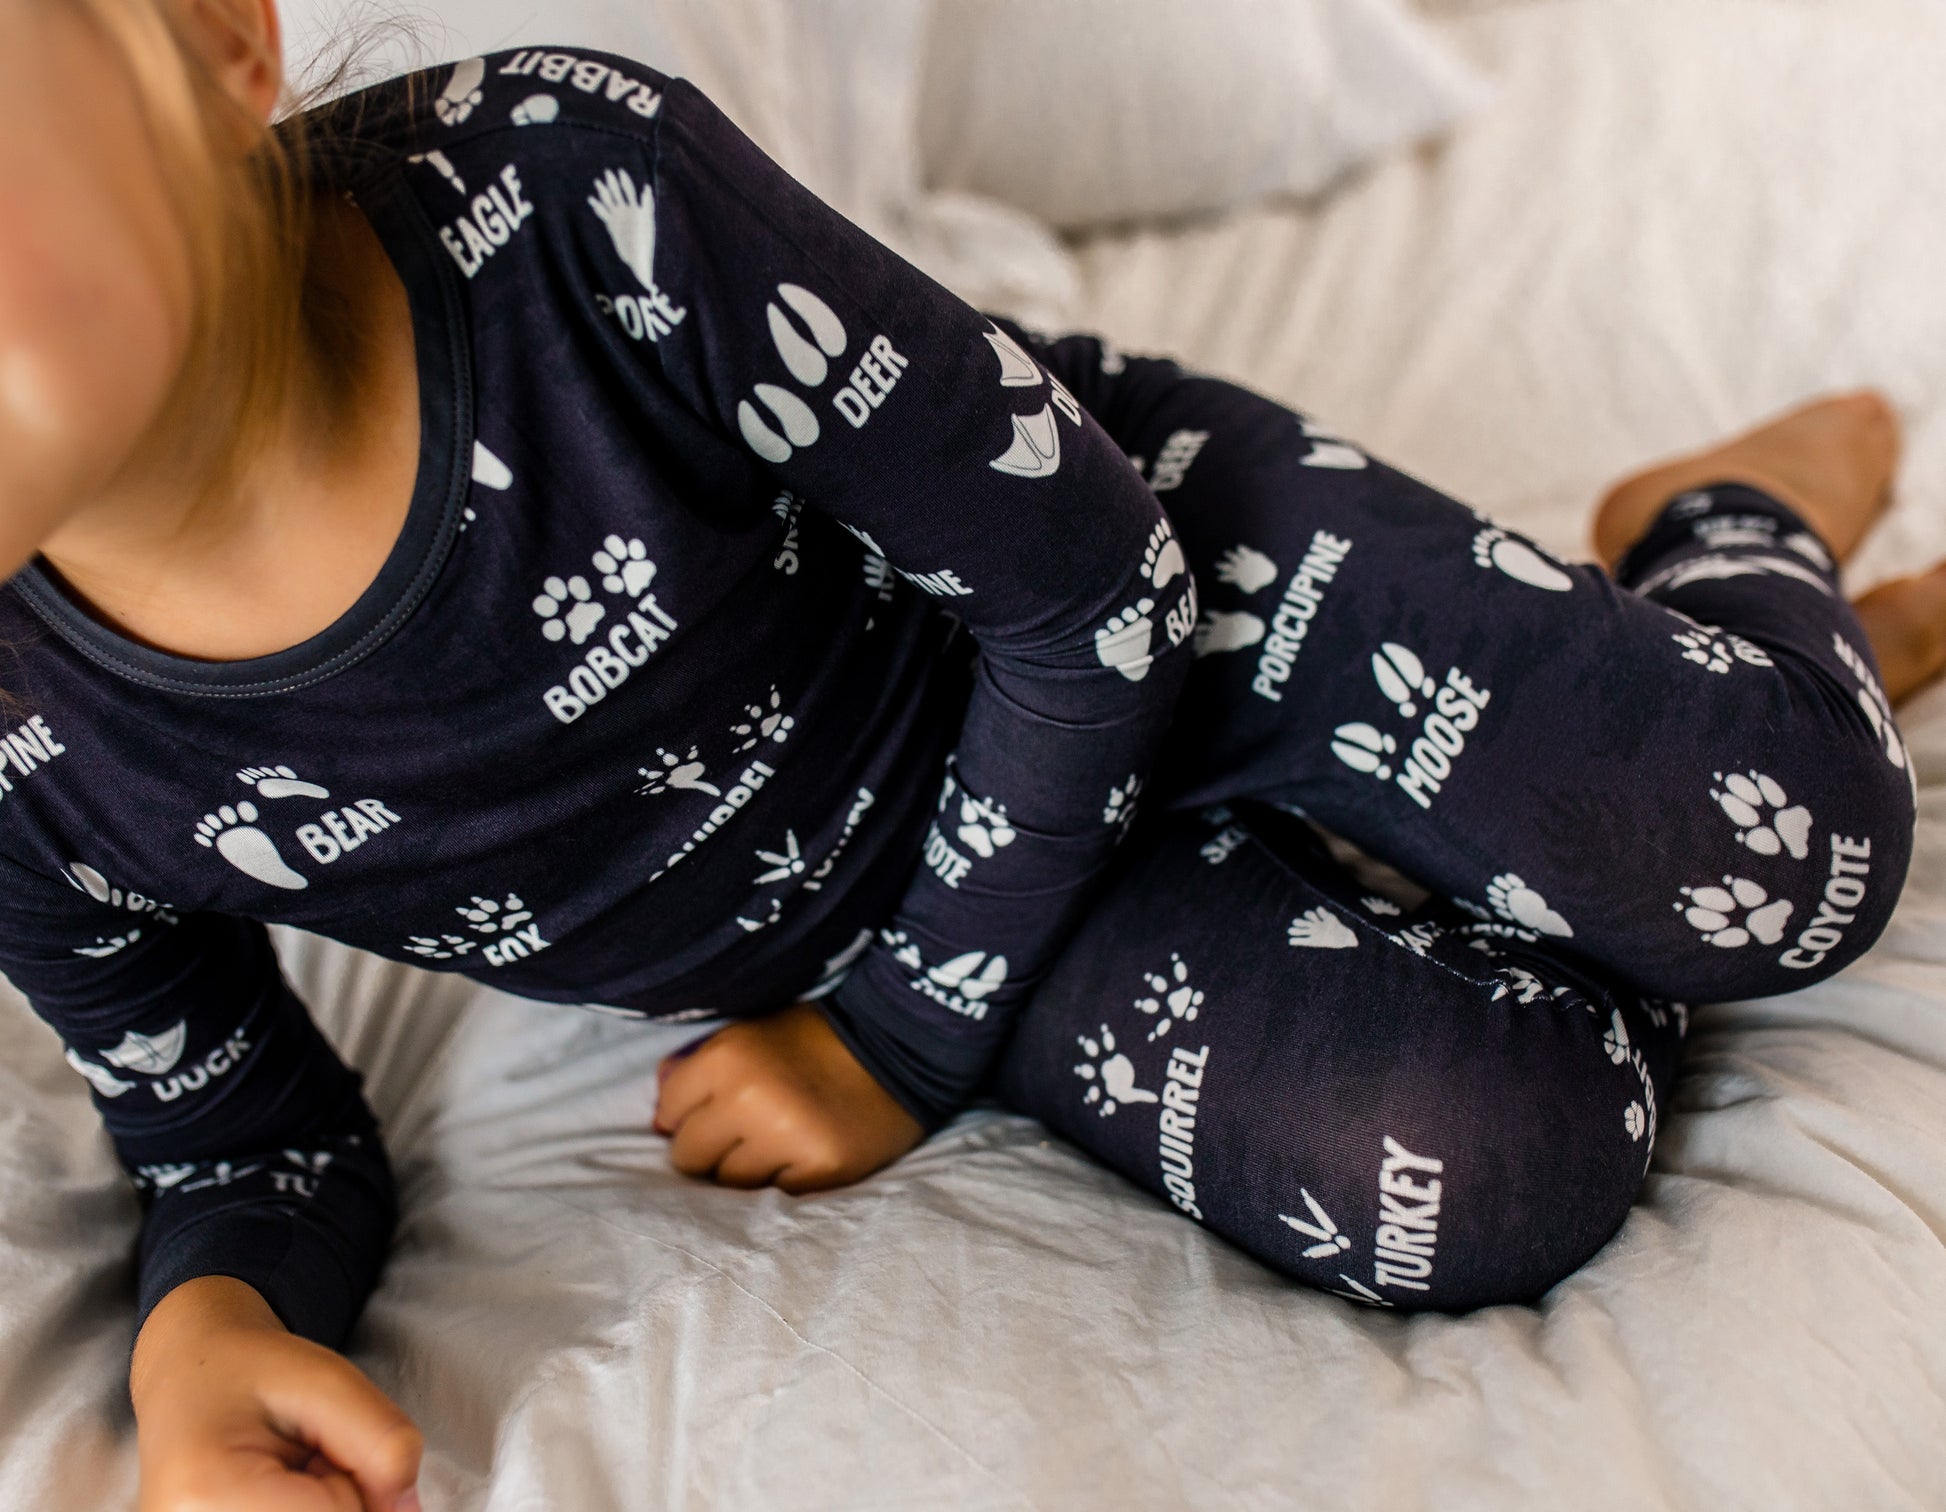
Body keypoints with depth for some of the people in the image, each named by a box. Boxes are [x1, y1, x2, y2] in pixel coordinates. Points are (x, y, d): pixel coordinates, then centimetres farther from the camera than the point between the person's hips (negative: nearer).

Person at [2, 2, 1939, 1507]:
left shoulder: (566, 189, -32)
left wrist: (903, 1031, -11)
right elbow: (253, 1148, 1)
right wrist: (201, 1335, -25)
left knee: (1777, 852, -21)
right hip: (960, 900, 3)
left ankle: (1744, 523, 19)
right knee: (1491, 1179, -15)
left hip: (1159, 558, -2)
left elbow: (1093, 577, -19)